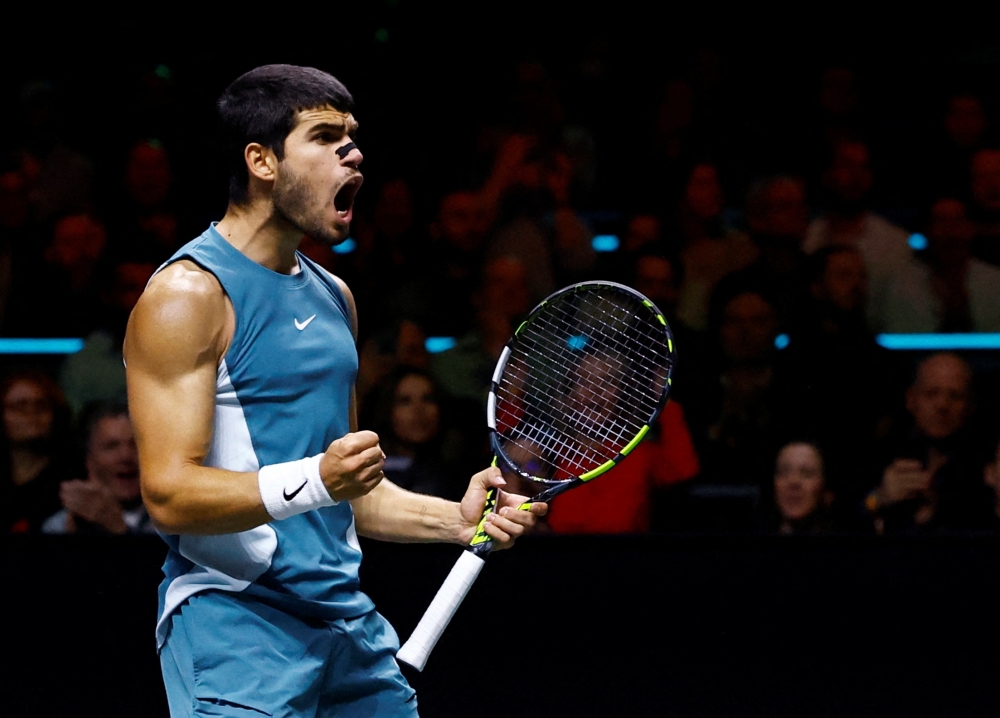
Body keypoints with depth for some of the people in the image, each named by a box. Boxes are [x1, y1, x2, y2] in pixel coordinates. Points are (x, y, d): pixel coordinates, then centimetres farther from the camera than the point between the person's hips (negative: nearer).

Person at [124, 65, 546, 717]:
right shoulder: (187, 294, -9)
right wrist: (315, 480, -28)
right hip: (235, 623, -7)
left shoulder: (333, 296, 17)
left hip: (350, 625, 8)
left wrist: (457, 519, 8)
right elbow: (169, 494, -17)